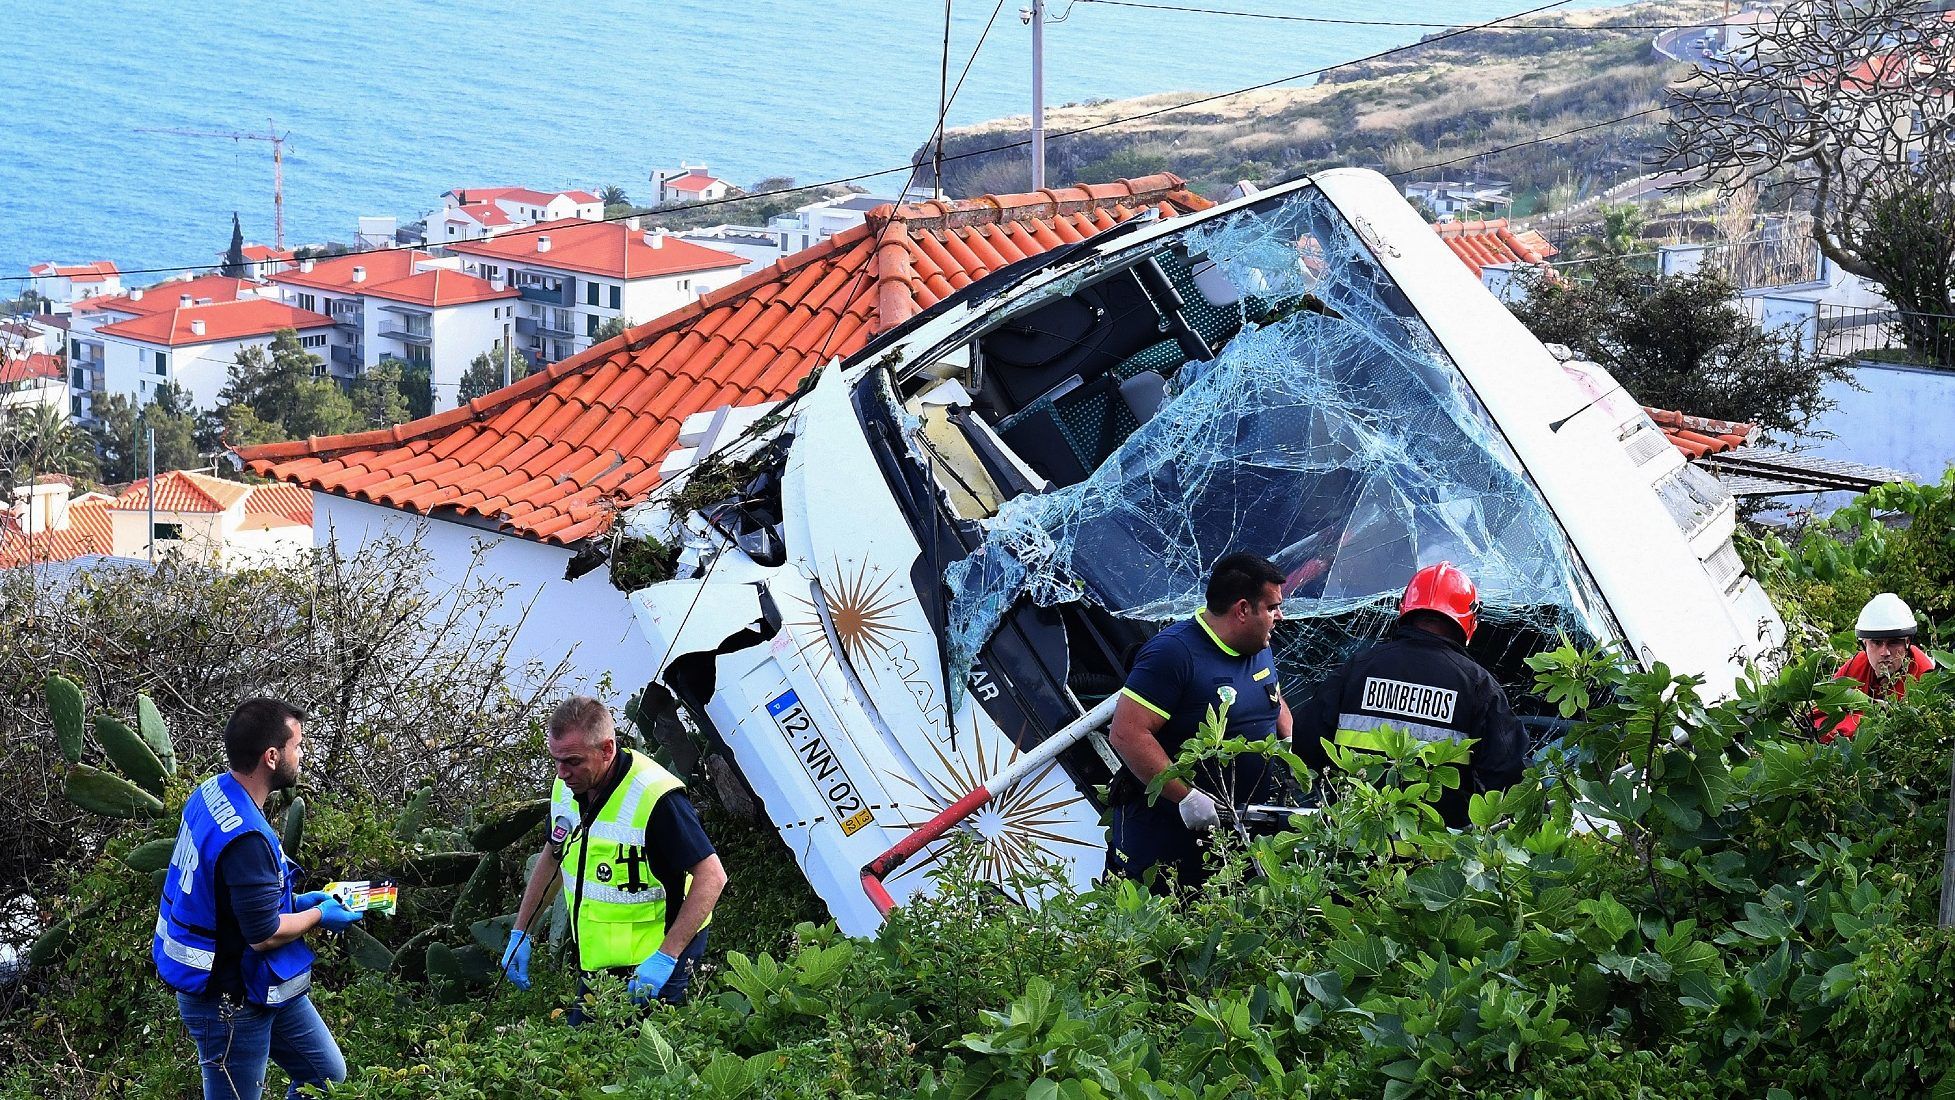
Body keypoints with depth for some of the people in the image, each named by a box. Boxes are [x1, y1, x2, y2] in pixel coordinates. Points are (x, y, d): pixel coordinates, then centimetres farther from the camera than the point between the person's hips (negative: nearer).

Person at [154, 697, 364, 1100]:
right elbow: (264, 935, -26)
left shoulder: (213, 792, -1)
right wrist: (319, 917, -9)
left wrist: (295, 902, 8)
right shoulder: (245, 838, -32)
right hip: (231, 1003, -10)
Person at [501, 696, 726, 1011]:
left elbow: (712, 876, -25)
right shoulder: (566, 788, -1)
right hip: (597, 965, 8)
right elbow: (552, 857, 17)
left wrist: (665, 958, -29)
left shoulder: (654, 798, -26)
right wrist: (520, 932, 15)